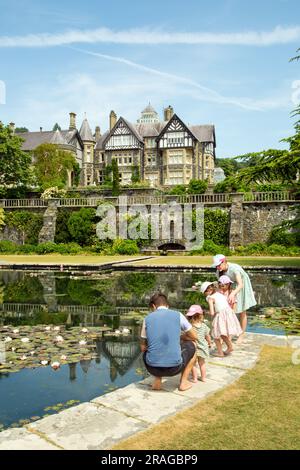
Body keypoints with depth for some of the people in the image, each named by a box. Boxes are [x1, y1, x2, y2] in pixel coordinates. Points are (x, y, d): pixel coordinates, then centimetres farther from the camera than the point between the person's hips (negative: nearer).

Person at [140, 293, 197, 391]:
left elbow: (143, 348, 13)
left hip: (152, 368, 2)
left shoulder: (148, 318, 5)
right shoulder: (177, 315, 1)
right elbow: (194, 336, 14)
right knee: (191, 346, 26)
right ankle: (183, 382, 24)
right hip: (174, 367, -2)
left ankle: (157, 381, 19)